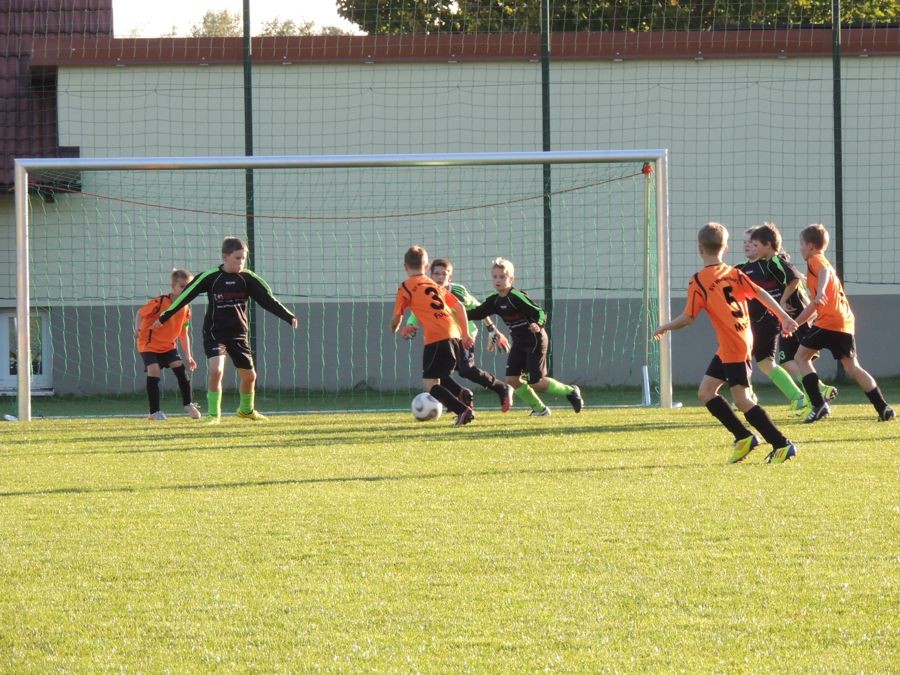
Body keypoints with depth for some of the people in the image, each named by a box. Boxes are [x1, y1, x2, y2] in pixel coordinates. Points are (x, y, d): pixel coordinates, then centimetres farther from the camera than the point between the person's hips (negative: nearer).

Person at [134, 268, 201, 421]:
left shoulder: (186, 309, -2)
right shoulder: (159, 302, -21)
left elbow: (183, 333, 8)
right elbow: (140, 313, -12)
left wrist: (188, 356, 6)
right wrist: (137, 328, -31)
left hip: (168, 345, 5)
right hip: (149, 344, -5)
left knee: (180, 368, -9)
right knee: (154, 371, -18)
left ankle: (188, 405, 8)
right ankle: (155, 412, -9)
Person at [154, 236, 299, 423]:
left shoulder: (248, 278, -5)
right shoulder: (210, 277, -11)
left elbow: (268, 299, -7)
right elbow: (185, 296, -4)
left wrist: (289, 317, -18)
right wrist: (164, 317, -1)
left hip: (239, 334, 3)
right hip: (214, 334, -3)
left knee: (249, 375, 11)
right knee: (216, 370, -22)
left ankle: (246, 409, 38)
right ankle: (214, 414, -9)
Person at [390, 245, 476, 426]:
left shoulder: (406, 288, 5)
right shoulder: (436, 285, 22)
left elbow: (397, 318, 8)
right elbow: (460, 307, 18)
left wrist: (394, 328, 31)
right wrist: (465, 334, 21)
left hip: (436, 338, -7)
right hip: (455, 335, 7)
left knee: (430, 384, -3)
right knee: (441, 376, 26)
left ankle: (463, 410, -20)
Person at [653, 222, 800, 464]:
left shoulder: (699, 281, -12)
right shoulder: (734, 274, 8)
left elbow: (688, 318, -10)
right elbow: (761, 294, 2)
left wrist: (664, 328, 6)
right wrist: (784, 318, 4)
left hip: (732, 348, -8)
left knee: (741, 400, -5)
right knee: (705, 392, 13)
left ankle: (782, 445, -6)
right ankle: (743, 437, 15)